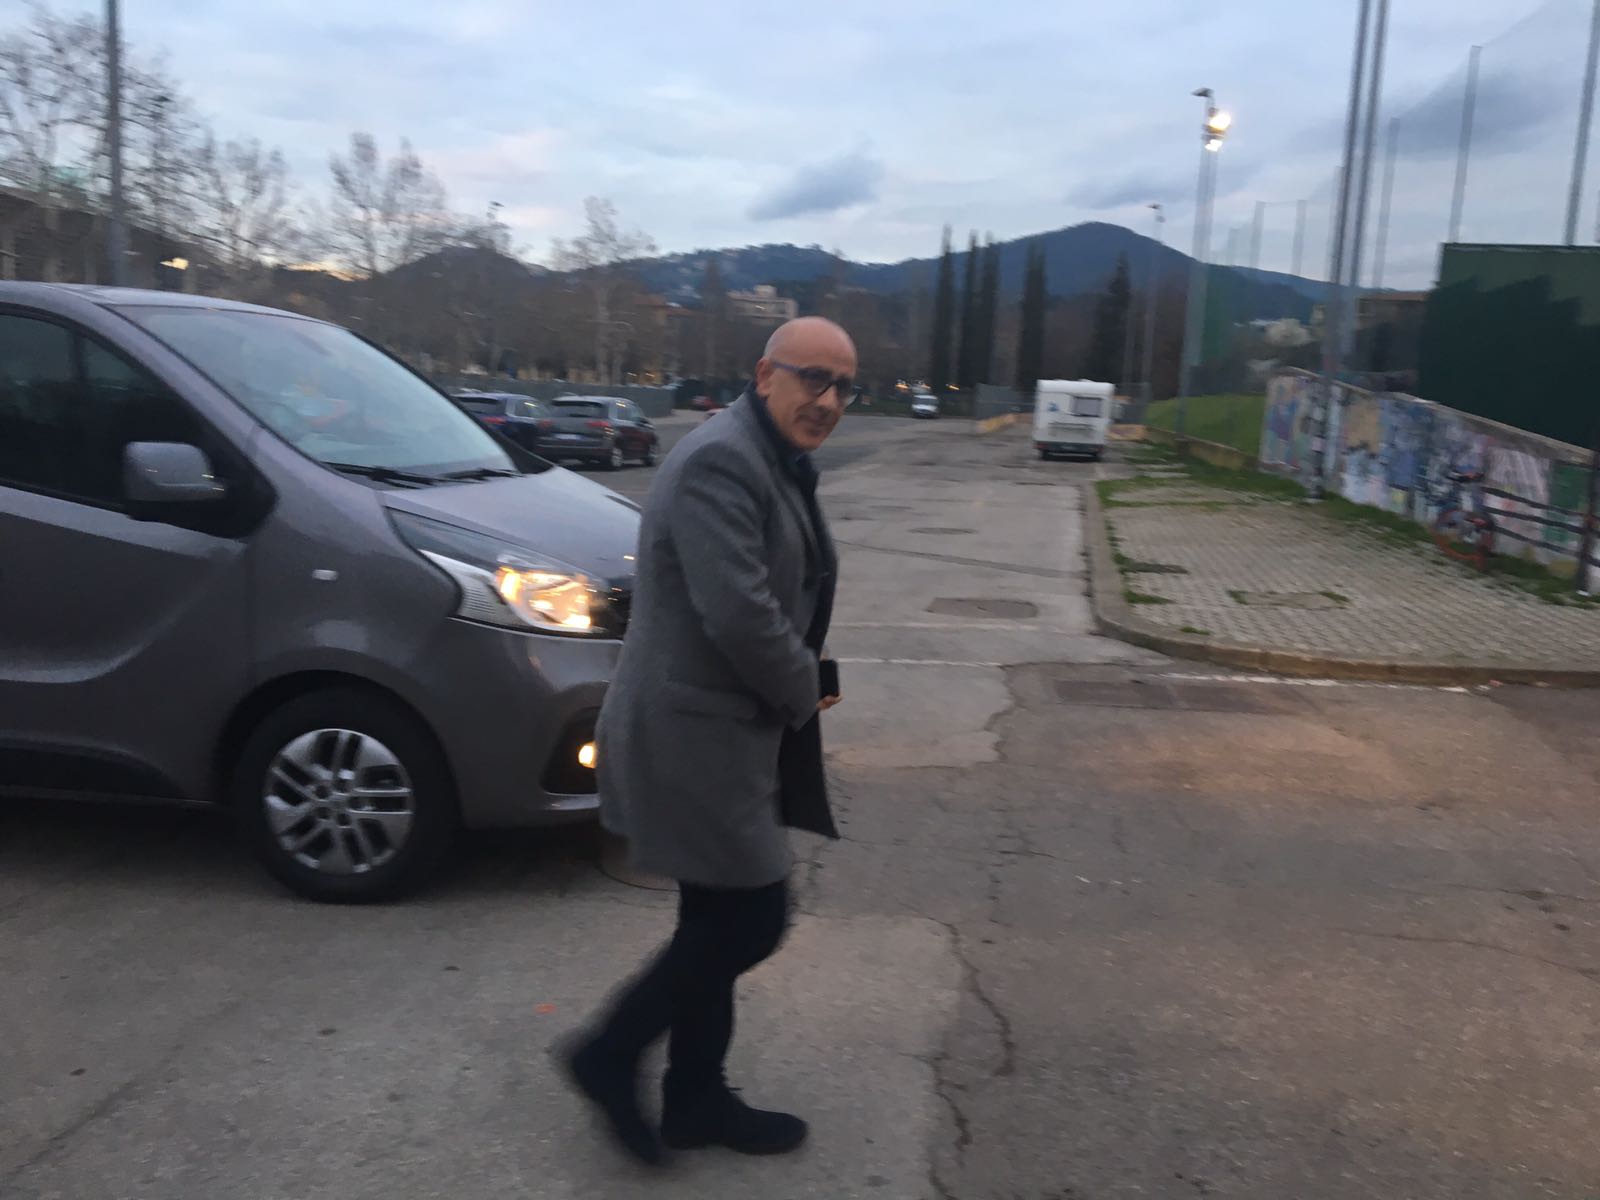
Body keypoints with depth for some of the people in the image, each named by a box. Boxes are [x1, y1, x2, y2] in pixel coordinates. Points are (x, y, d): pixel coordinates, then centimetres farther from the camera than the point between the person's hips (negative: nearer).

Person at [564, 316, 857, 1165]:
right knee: (751, 921, -2)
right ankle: (612, 1056, 17)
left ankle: (696, 1098, 34)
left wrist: (808, 677, 2)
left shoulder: (776, 465, 13)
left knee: (721, 923, 18)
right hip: (693, 734, -10)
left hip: (723, 728, 10)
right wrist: (805, 690, -11)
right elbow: (738, 614, -27)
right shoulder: (721, 462, -20)